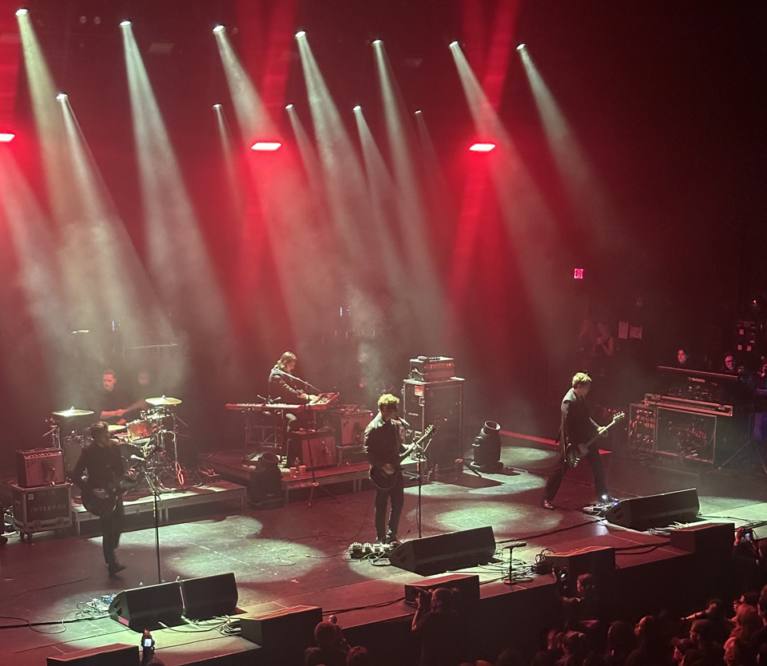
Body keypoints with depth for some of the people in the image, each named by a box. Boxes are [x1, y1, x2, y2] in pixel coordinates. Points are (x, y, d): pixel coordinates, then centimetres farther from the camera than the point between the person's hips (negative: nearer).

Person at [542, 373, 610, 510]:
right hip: (571, 441, -9)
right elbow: (568, 426, -25)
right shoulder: (569, 401, -24)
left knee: (597, 466, 13)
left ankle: (602, 495, 28)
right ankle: (546, 499, 9)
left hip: (585, 437, 9)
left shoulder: (580, 397, 3)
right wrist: (577, 446, -23)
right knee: (560, 469, -1)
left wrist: (597, 428, 2)